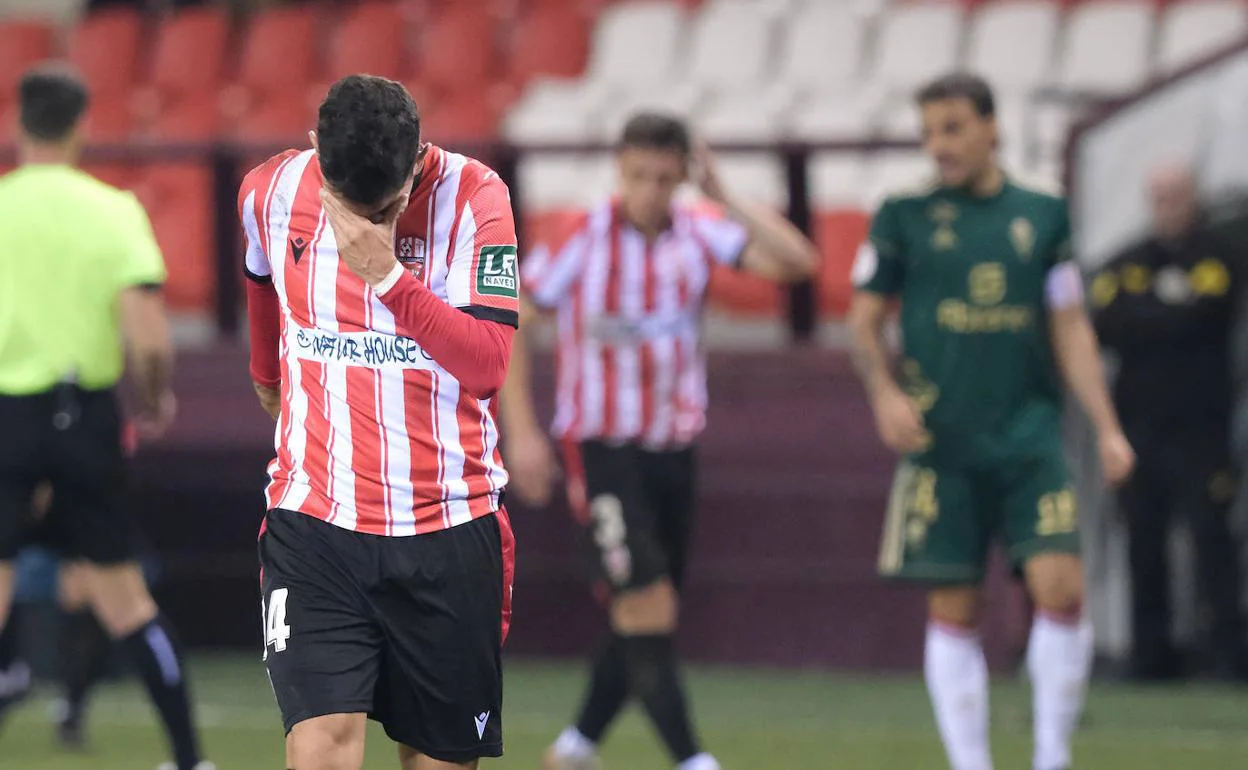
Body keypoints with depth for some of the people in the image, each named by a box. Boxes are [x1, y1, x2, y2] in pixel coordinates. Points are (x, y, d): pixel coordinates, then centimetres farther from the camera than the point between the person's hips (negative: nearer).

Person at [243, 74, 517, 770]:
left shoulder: (474, 197, -11)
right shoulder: (270, 193, -2)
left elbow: (488, 363, -20)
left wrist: (386, 273, -29)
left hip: (449, 529, -1)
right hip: (315, 524, 1)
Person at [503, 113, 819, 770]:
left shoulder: (698, 234, -2)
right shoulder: (585, 239, -11)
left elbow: (794, 261, -13)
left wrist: (724, 199, -18)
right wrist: (522, 432, -10)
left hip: (674, 445, 4)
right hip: (602, 445, -4)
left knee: (643, 618, 10)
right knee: (648, 605, -14)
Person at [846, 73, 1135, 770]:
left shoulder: (1042, 215, 9)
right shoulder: (905, 217, 5)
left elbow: (1071, 329, 11)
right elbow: (865, 320, 10)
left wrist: (1107, 427, 5)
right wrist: (885, 391, -8)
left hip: (1031, 435, 1)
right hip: (942, 444, 0)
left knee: (1061, 585, -13)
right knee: (953, 609, 0)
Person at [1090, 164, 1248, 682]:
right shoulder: (1127, 264, 16)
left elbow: (1199, 317, -11)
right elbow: (1104, 324, 1)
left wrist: (1139, 316, -1)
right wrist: (1164, 308, -8)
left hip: (1198, 421, -4)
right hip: (1138, 420, 4)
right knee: (1143, 537, 3)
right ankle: (1152, 652, 7)